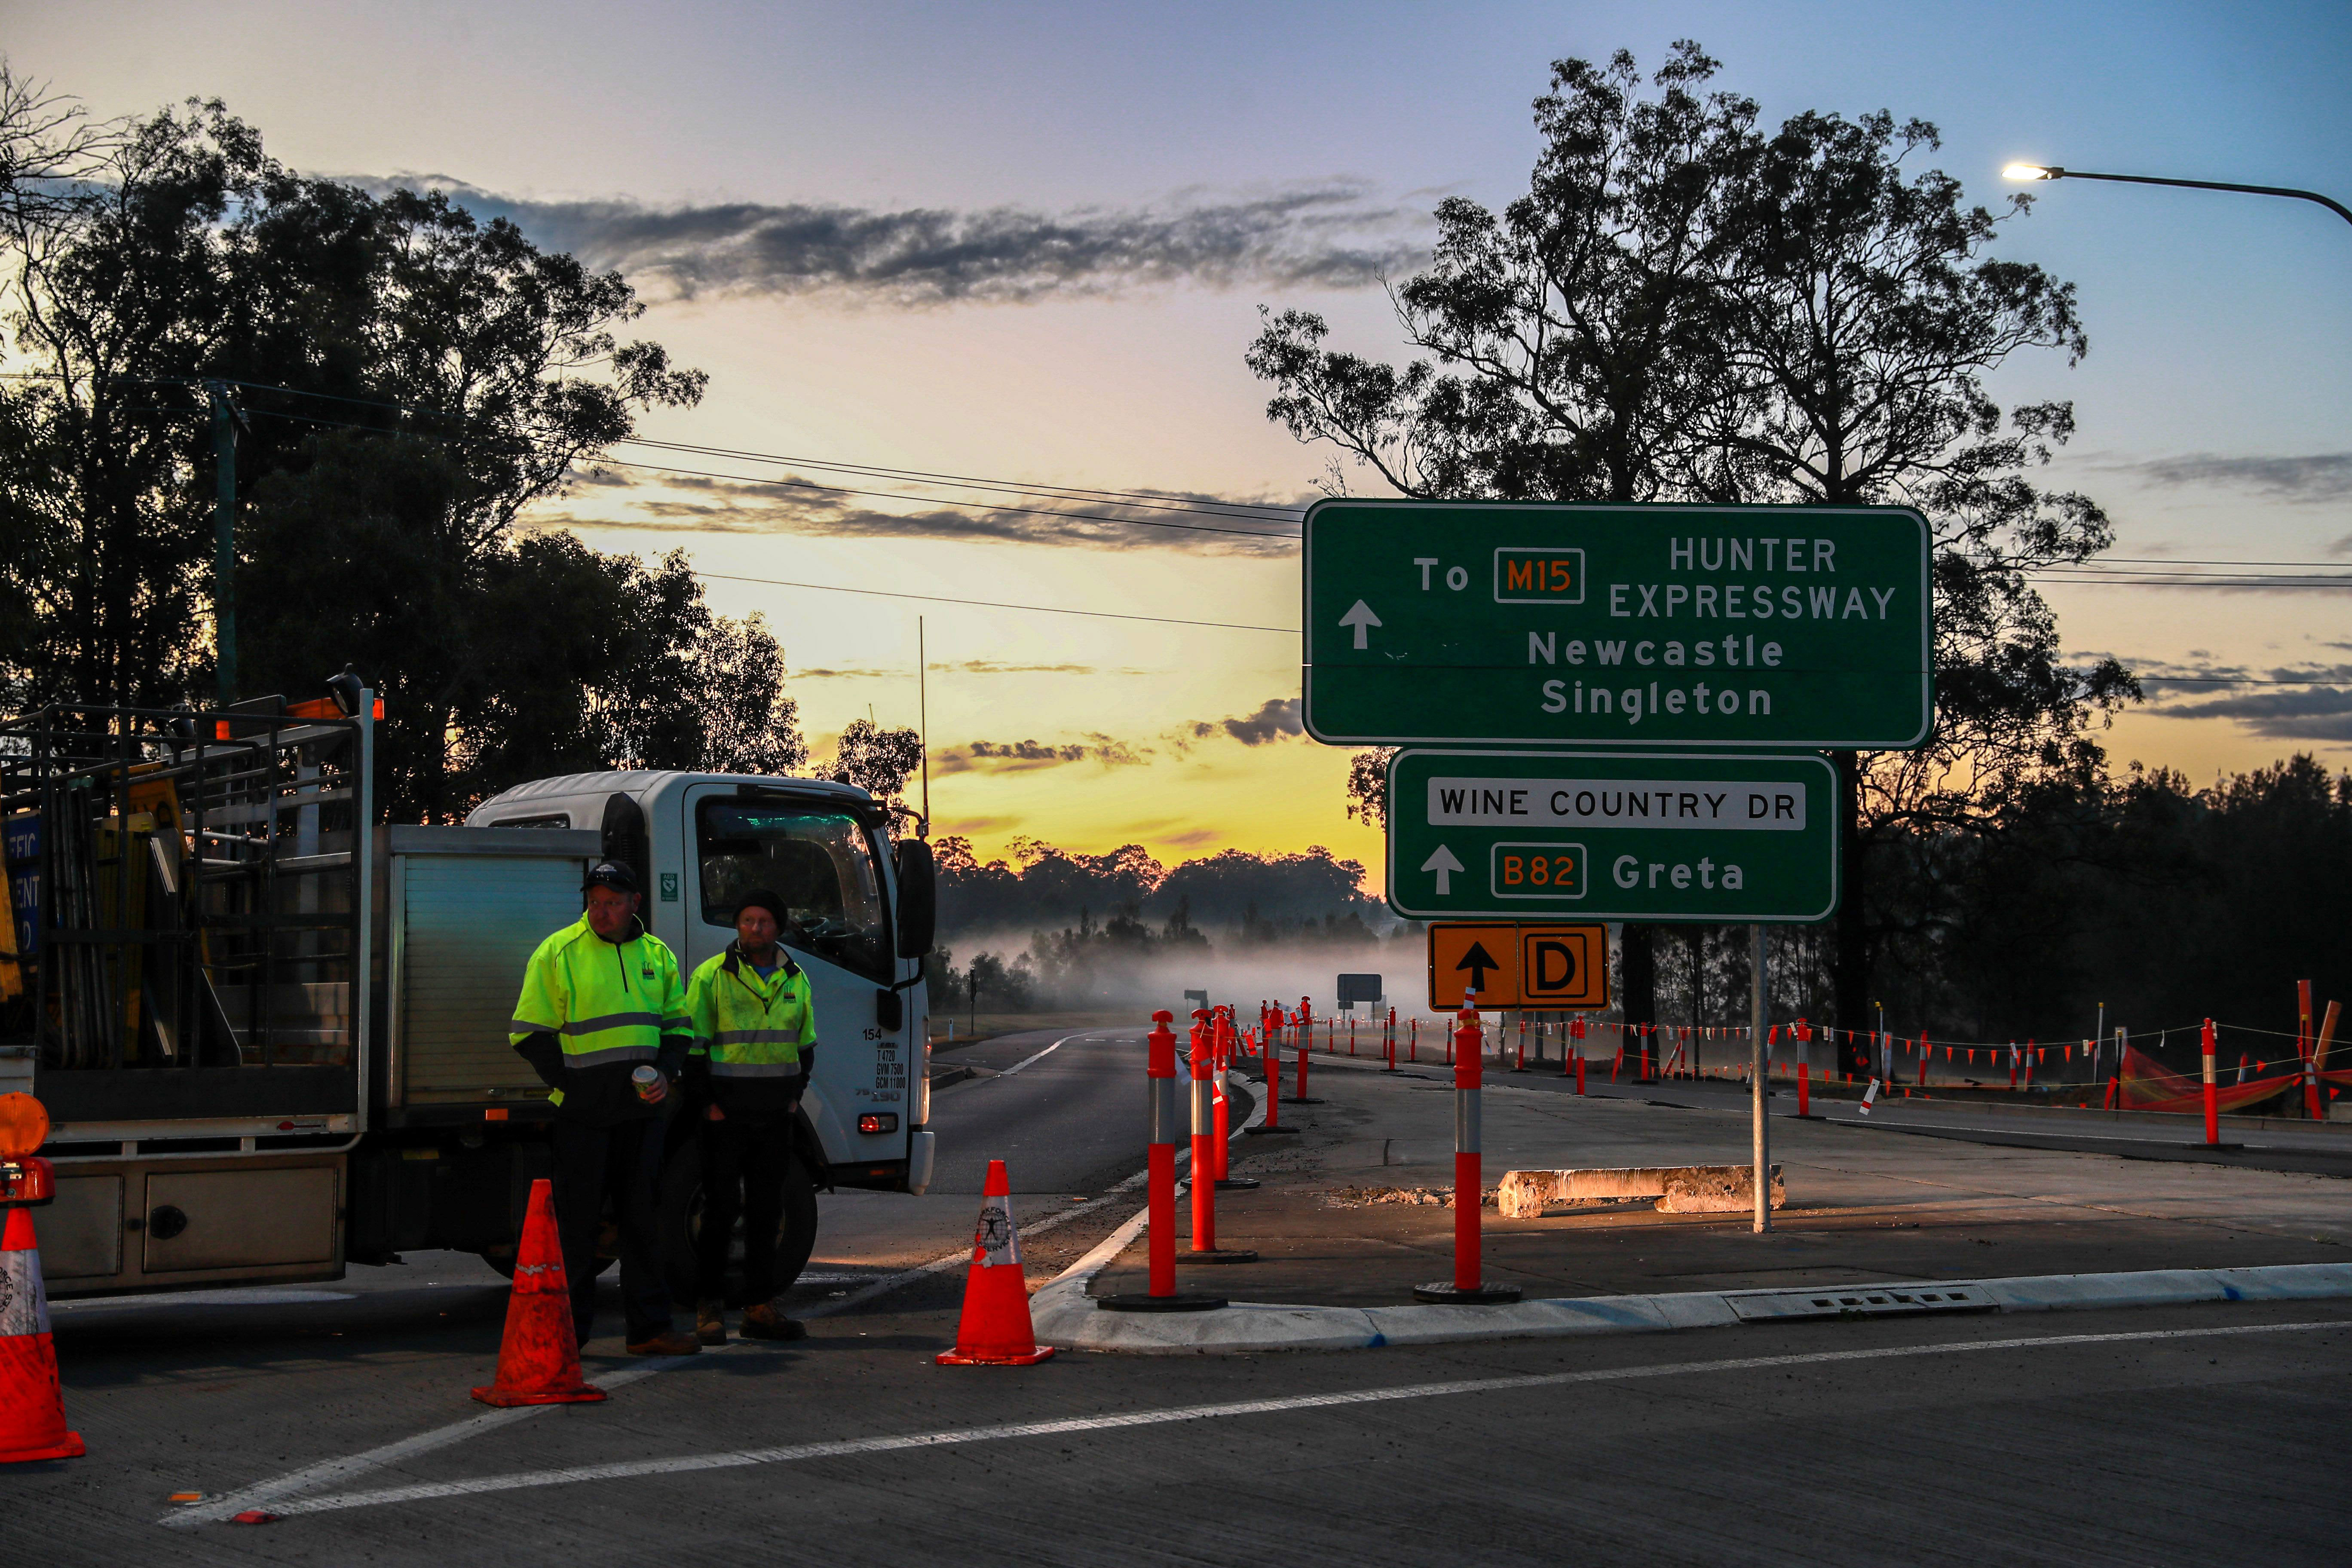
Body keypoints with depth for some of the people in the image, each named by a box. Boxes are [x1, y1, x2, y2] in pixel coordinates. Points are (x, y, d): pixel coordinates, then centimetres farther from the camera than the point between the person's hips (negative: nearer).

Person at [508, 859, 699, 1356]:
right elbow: (530, 1034, -3)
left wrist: (666, 1073, -2)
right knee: (576, 1221, 0)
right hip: (582, 1112, -4)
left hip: (642, 1109, 4)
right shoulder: (558, 953, -4)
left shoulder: (657, 956, 10)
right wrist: (568, 1085, -11)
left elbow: (678, 1024, 17)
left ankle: (649, 1326, 12)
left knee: (643, 1218, 7)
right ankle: (565, 1329, 7)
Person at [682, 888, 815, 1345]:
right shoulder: (712, 976, -4)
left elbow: (806, 1044, 21)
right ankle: (709, 1308, 3)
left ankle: (760, 1307, 12)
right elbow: (693, 1045, -4)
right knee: (720, 1211, -4)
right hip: (726, 1114, -5)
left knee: (767, 1212, 7)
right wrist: (707, 1102, -9)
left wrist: (795, 1094, 10)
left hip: (776, 1118, 5)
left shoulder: (795, 980, 11)